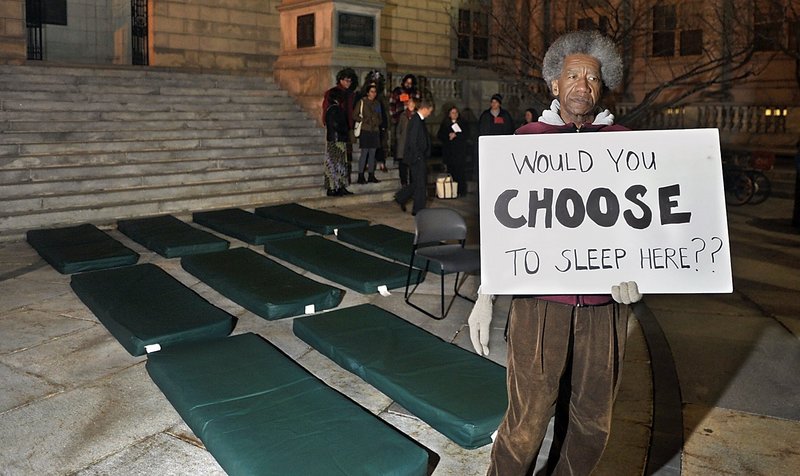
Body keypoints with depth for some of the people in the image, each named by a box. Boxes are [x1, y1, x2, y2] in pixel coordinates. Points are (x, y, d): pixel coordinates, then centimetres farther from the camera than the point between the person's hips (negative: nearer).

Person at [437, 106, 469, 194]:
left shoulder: (462, 124, 11)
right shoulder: (445, 124, 12)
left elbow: (465, 136, 0)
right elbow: (439, 136, 6)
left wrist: (455, 135, -11)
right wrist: (448, 136, -8)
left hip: (460, 151, 0)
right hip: (449, 151, 1)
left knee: (460, 170, -8)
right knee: (451, 170, -6)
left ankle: (461, 190, -4)